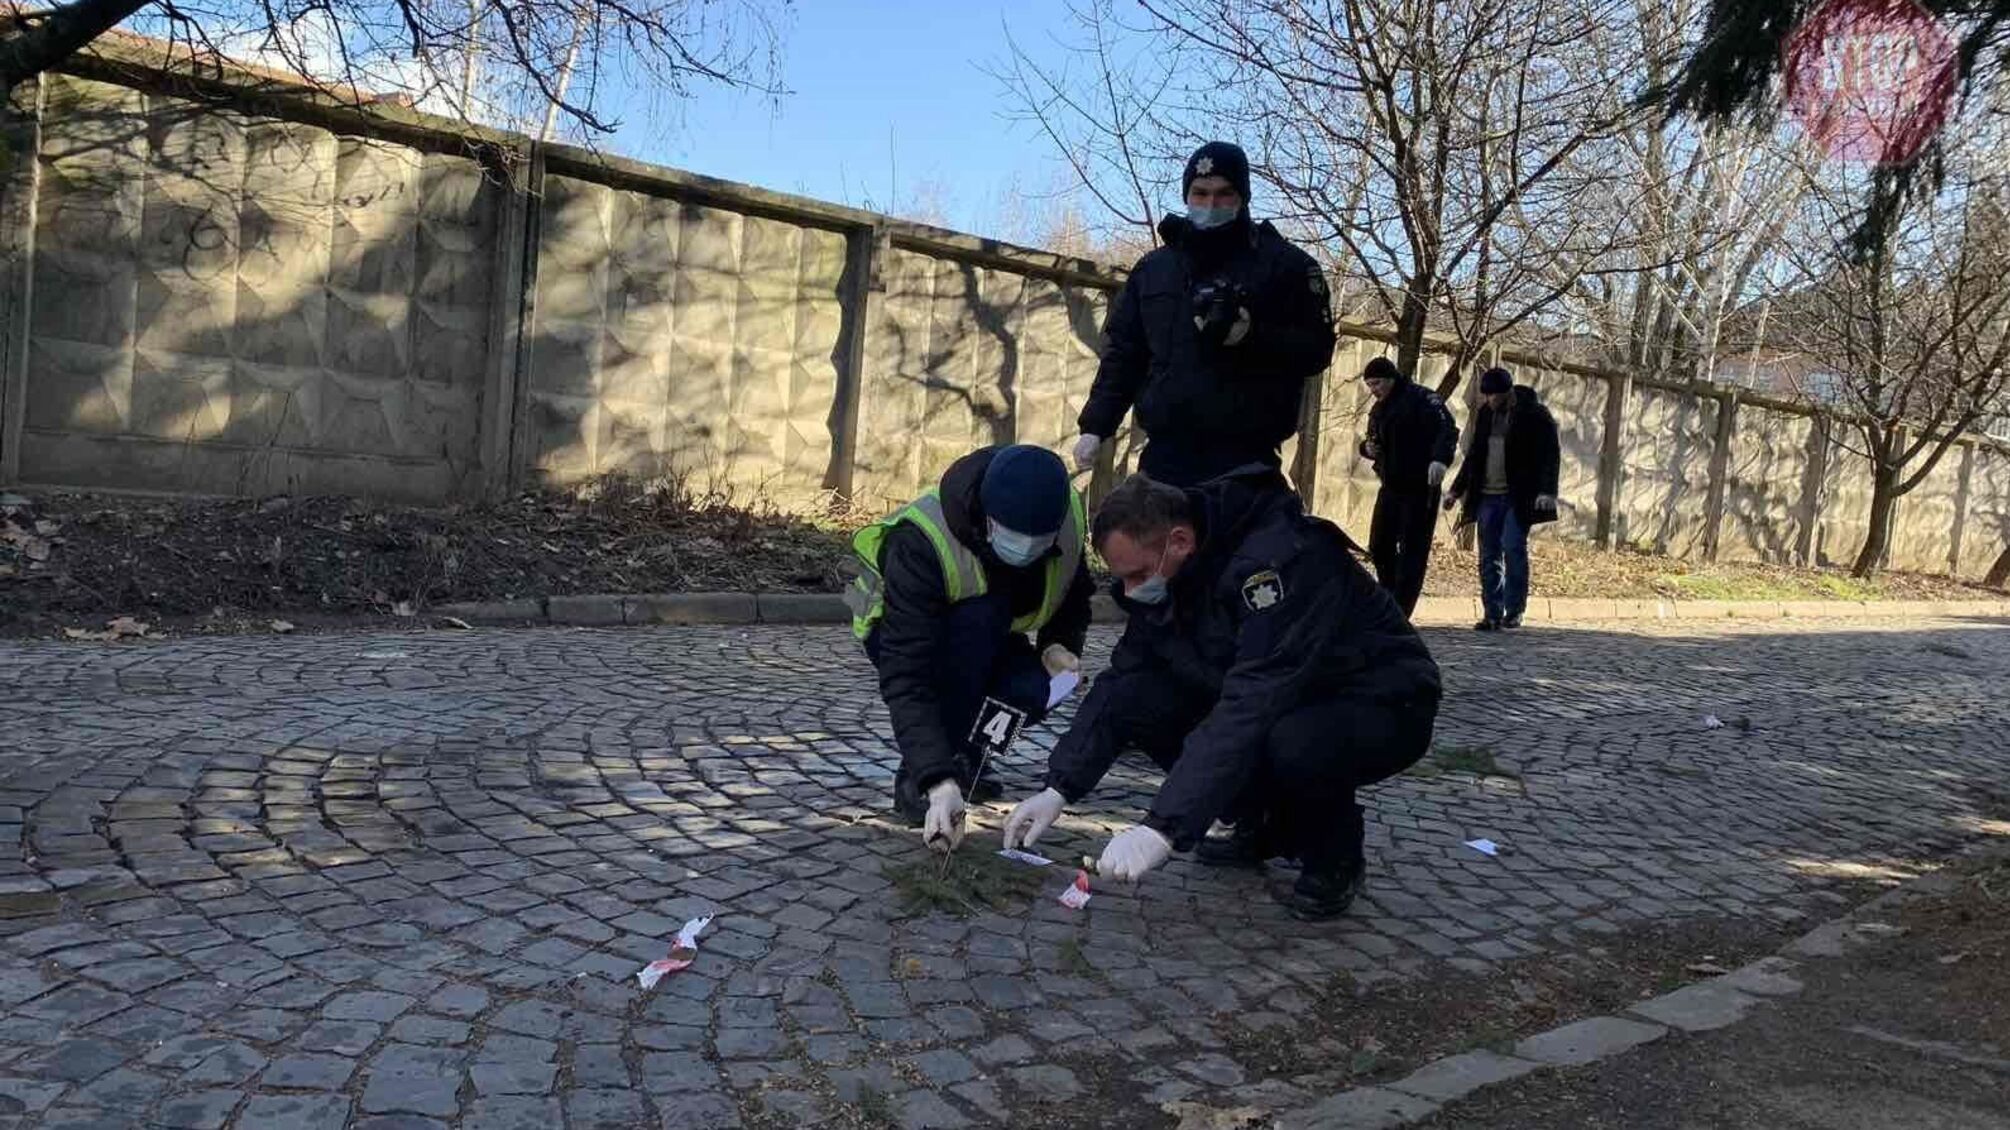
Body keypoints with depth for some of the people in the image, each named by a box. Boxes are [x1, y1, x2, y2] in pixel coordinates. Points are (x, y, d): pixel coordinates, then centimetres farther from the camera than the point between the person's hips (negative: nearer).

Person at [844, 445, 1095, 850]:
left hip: (986, 638, 4)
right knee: (983, 614, -37)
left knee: (1033, 692, -29)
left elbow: (1074, 593, 0)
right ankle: (916, 784, -26)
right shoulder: (920, 541, -38)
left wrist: (1060, 644, -22)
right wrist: (938, 782, -51)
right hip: (897, 629, -4)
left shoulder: (1068, 514, -22)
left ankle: (962, 760, 4)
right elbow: (906, 678, -42)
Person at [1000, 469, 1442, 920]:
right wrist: (1059, 788, -11)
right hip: (1282, 702, 7)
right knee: (1131, 701, -12)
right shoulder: (1165, 577, -6)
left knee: (1292, 744, -41)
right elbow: (1119, 681, -1)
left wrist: (1163, 828, -43)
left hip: (1383, 709, -7)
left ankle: (1335, 857, -6)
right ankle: (1265, 827, 7)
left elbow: (1250, 709, -40)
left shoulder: (1278, 560, -32)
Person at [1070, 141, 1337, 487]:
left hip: (1245, 462, -4)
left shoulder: (1286, 264, 5)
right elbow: (1122, 353, 18)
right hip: (1164, 456, 4)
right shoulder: (1153, 268, 17)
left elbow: (1317, 348, -1)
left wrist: (1251, 335, -18)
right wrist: (1095, 426, 8)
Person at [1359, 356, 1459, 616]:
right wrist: (1367, 448, 2)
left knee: (1412, 551, -6)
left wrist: (1440, 459, -40)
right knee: (1379, 547, 7)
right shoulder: (1378, 410, 15)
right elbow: (1373, 441, 28)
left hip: (1420, 489, -8)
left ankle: (1399, 613, -4)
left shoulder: (1421, 399, -10)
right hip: (1390, 487, 8)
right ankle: (1390, 601, 21)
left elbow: (1447, 430, -22)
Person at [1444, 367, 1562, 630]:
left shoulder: (1534, 415, -5)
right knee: (1489, 556, 3)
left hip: (1518, 497, -5)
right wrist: (1456, 491, 20)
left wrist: (1547, 492, -21)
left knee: (1513, 548, -13)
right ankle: (1493, 614, 7)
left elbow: (1551, 455, -9)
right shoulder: (1485, 414, 13)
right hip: (1487, 497, 6)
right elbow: (1473, 456, 21)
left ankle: (1514, 610, -3)